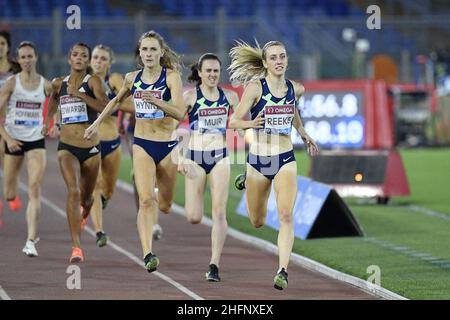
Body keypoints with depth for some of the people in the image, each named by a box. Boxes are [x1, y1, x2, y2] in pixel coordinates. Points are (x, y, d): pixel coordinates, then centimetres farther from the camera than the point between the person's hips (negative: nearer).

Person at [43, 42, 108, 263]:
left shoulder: (93, 81, -5)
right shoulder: (59, 84, 6)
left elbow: (105, 106, -22)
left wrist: (78, 94, -25)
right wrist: (48, 120, 33)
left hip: (90, 148, -1)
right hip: (67, 147, 1)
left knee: (86, 198, 15)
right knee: (73, 191, -21)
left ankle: (83, 214, 55)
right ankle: (76, 247, -25)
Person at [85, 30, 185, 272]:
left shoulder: (171, 76, -9)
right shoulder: (132, 79, 3)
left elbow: (180, 112, -21)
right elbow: (116, 100, 25)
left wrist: (155, 100, -34)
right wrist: (97, 123, 24)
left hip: (168, 146, -1)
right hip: (142, 145, 1)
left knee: (164, 206, 13)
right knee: (146, 200, -19)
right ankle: (148, 254, -26)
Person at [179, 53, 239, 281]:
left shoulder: (229, 97, 6)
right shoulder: (190, 96, -3)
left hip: (220, 157, 2)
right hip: (195, 157, -2)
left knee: (219, 212, -8)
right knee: (194, 218, -5)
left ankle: (214, 265, -5)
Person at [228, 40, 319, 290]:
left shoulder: (296, 89, 1)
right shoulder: (255, 87, -11)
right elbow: (234, 121, -13)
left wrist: (304, 135, 23)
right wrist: (251, 124, -32)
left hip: (285, 159, 1)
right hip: (257, 159, -1)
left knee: (286, 215, -17)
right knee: (257, 222, 15)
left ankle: (283, 270, -18)